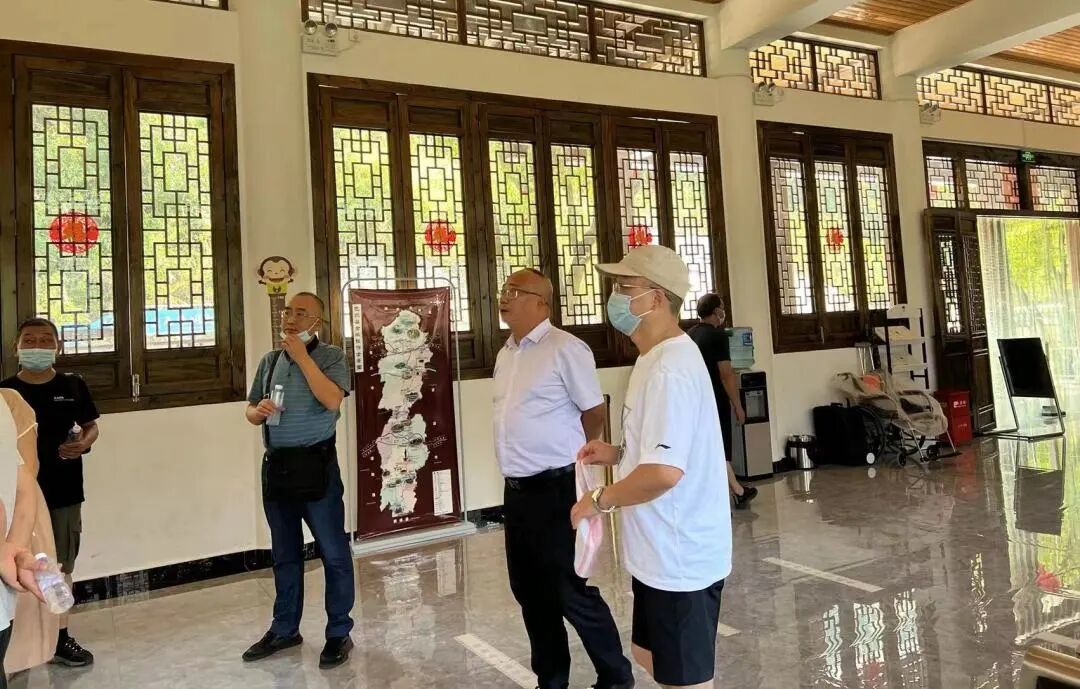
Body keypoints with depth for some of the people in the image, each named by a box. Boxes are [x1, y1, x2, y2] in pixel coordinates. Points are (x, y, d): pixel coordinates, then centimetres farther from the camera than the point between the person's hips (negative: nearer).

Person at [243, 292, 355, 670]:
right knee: (284, 554, 16)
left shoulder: (330, 356, -3)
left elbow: (332, 400, -20)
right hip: (275, 465, 5)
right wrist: (258, 411, -7)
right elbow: (250, 411, 17)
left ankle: (339, 633, 15)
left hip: (315, 464, -5)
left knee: (333, 553, 2)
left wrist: (301, 355, -15)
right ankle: (284, 629, 30)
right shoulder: (269, 361, 12)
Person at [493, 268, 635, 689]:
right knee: (530, 591, 16)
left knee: (569, 591, 1)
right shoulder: (505, 355, 12)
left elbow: (596, 412, -8)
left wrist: (567, 453, 5)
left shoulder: (565, 349, -13)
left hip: (554, 489, -8)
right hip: (516, 490, 8)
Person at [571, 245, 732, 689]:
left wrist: (599, 500, -17)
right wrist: (619, 454, 7)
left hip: (679, 557, -10)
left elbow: (665, 470, -31)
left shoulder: (669, 370, -24)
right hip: (663, 553, 10)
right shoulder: (658, 358, 9)